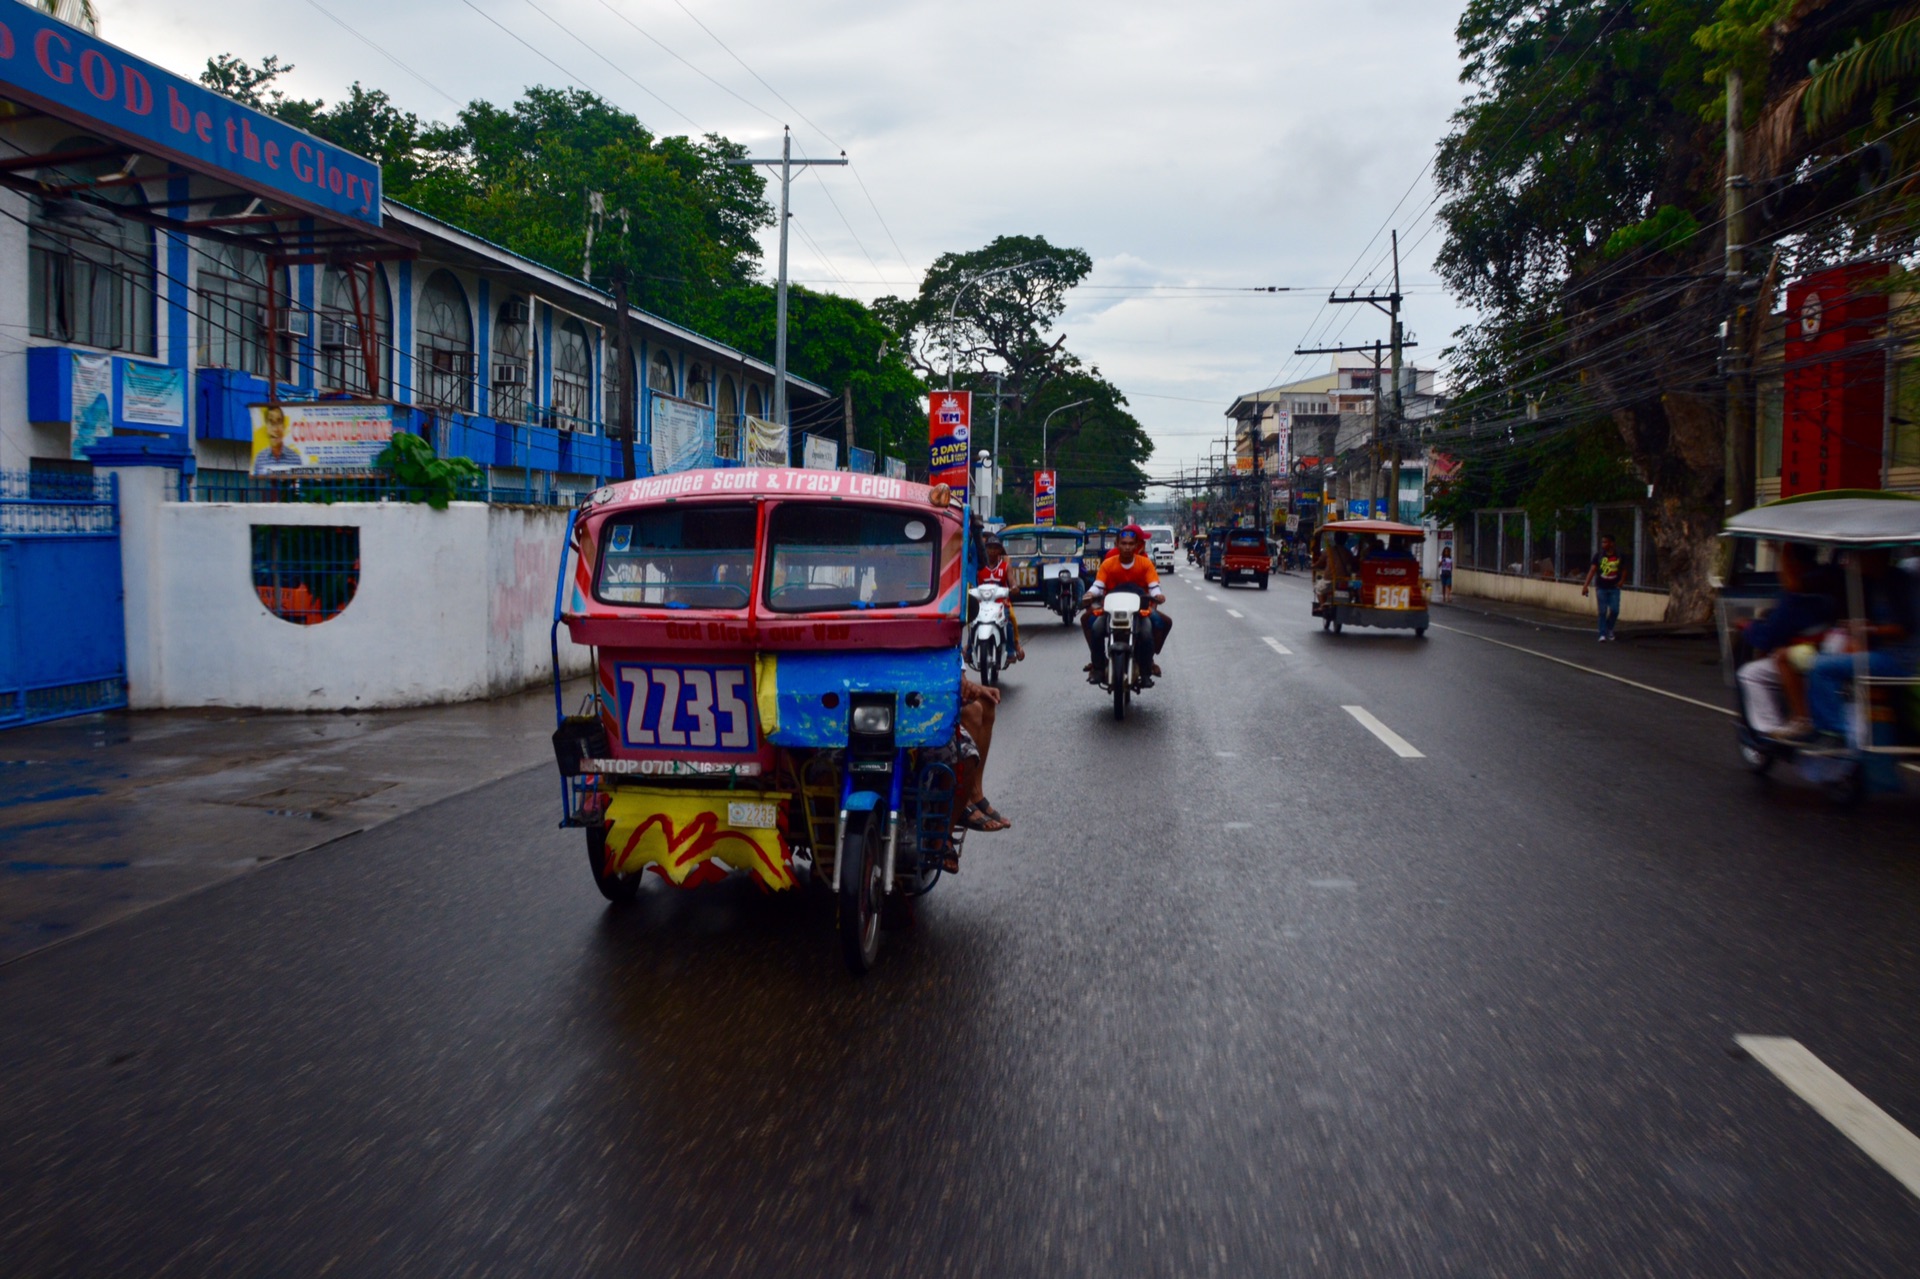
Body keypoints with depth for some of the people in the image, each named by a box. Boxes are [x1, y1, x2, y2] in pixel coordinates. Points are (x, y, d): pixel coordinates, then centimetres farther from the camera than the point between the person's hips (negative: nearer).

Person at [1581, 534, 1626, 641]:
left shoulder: (1620, 556, -1)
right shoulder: (1599, 555, -5)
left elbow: (1624, 570, 13)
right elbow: (1592, 570, -10)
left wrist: (1622, 580, -6)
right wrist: (1585, 586, -19)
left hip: (1614, 588, 1)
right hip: (1601, 588, -1)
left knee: (1614, 610, -3)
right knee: (1602, 612, -2)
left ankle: (1609, 629, 23)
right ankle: (1603, 634, 3)